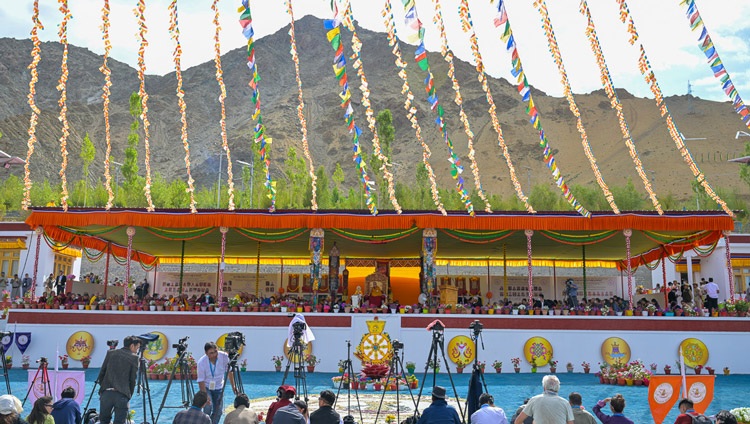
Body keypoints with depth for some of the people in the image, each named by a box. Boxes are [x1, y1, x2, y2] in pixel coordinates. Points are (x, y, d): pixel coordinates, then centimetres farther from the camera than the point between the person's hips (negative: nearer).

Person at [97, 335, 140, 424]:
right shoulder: (134, 357, 3)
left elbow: (101, 373, 13)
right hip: (122, 395, -3)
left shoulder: (110, 353, 13)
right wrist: (129, 395, 11)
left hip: (106, 393, 3)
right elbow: (133, 380, 1)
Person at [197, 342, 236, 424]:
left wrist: (233, 386, -4)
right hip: (206, 387, -3)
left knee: (219, 411, 1)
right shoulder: (201, 362, -26)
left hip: (219, 387, 3)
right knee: (208, 407, -20)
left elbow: (229, 371, -6)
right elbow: (201, 381, -20)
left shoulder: (224, 356, -21)